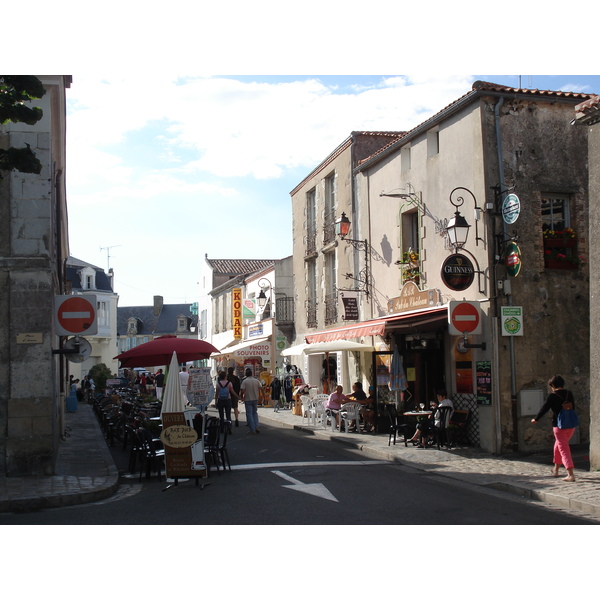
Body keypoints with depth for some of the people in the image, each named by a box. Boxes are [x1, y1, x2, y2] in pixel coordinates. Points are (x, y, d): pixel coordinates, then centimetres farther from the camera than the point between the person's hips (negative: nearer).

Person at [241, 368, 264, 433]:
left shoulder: (244, 381, -10)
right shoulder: (256, 381, 1)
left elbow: (242, 390, -16)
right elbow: (261, 388, -2)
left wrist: (242, 397, -1)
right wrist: (260, 396, 13)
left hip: (248, 399, -4)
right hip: (255, 399, 4)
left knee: (249, 414, 2)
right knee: (255, 413, 18)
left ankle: (252, 429, 0)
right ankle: (256, 427, 5)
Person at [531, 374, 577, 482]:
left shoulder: (552, 396, -11)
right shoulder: (569, 394, 5)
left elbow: (544, 409, -6)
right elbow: (572, 408, 16)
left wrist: (535, 419, 8)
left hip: (559, 426, -6)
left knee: (564, 449, -5)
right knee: (558, 445, 24)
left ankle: (571, 474, -15)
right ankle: (556, 470, 35)